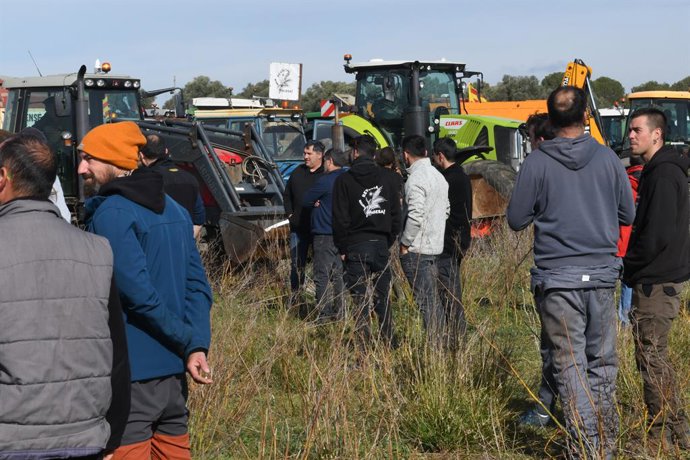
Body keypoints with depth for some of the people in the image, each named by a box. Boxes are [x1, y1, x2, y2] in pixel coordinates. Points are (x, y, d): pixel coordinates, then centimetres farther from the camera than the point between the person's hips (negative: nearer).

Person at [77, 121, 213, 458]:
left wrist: (187, 341, -10)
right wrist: (197, 347, -3)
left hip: (131, 372, -8)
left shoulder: (110, 213, -13)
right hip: (174, 371, 8)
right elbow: (198, 286, 7)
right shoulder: (174, 210, 13)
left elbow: (138, 293, -20)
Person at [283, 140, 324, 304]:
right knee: (296, 263, 8)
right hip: (298, 227, 5)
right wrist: (290, 214, 10)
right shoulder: (297, 172, 12)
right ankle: (294, 295, 16)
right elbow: (287, 195, 21)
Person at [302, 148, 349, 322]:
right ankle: (339, 312, 18)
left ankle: (324, 315, -7)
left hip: (324, 235, -8)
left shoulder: (325, 181, -14)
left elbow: (305, 202, -6)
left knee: (322, 277, -5)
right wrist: (320, 202, 1)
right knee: (337, 275, 14)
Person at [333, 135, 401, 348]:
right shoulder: (388, 178, 5)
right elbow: (396, 214, 7)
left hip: (356, 246, -3)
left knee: (360, 301, -1)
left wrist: (342, 248, 2)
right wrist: (389, 241, 14)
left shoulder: (344, 180, -4)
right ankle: (389, 344, 14)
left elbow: (340, 219, -5)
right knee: (383, 299, 11)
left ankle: (364, 346, -3)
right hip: (382, 244, 3)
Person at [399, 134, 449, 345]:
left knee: (425, 299, -6)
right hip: (435, 245, 9)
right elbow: (446, 209, 21)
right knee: (433, 298, 15)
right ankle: (438, 341, 20)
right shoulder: (439, 176, 13)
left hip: (417, 249, -9)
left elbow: (416, 215, -23)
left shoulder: (416, 179, -16)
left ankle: (434, 344, -6)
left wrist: (405, 243, -13)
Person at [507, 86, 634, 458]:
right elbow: (628, 215, 9)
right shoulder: (608, 159, 0)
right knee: (603, 364, 12)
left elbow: (516, 220, -1)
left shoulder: (537, 163, -6)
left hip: (557, 277, -2)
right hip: (602, 274, 2)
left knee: (570, 364, 2)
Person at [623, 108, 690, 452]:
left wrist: (628, 260, -11)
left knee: (651, 357, -5)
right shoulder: (657, 170, 16)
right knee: (655, 357, 17)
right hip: (656, 278, 11)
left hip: (656, 282, -11)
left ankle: (659, 437, 2)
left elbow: (658, 233, -22)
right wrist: (631, 261, 13)